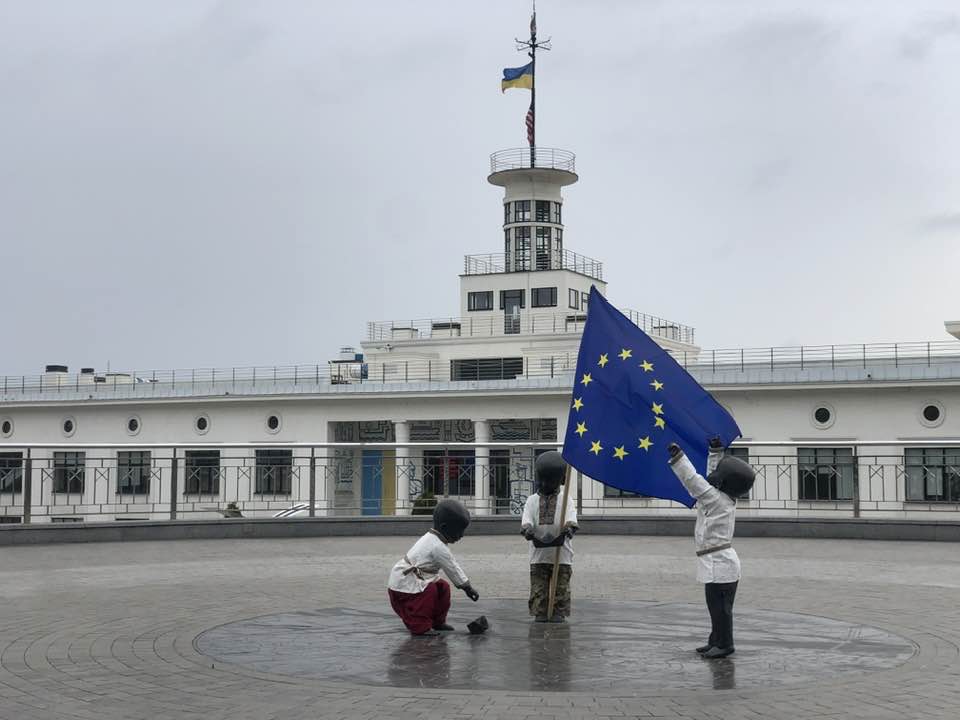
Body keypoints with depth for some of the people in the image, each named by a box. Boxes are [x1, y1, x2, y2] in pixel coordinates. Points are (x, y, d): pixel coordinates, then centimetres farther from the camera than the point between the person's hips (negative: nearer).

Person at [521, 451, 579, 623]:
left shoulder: (566, 499, 3)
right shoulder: (532, 500, 8)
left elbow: (571, 518, -13)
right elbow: (526, 520, -5)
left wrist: (569, 527, -35)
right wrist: (527, 529, -27)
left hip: (561, 553, -1)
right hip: (538, 553, 1)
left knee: (561, 586, 3)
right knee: (538, 588, 2)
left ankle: (559, 613, 12)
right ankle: (540, 614, 10)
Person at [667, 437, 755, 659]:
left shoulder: (717, 500, -18)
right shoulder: (725, 497, 6)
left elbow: (693, 481, -19)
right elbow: (711, 477, 21)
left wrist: (677, 457, -17)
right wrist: (716, 452, 19)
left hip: (719, 564, -10)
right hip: (719, 563, 10)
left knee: (720, 606, -1)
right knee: (716, 605, 17)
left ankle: (724, 644, 7)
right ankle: (716, 641, 26)